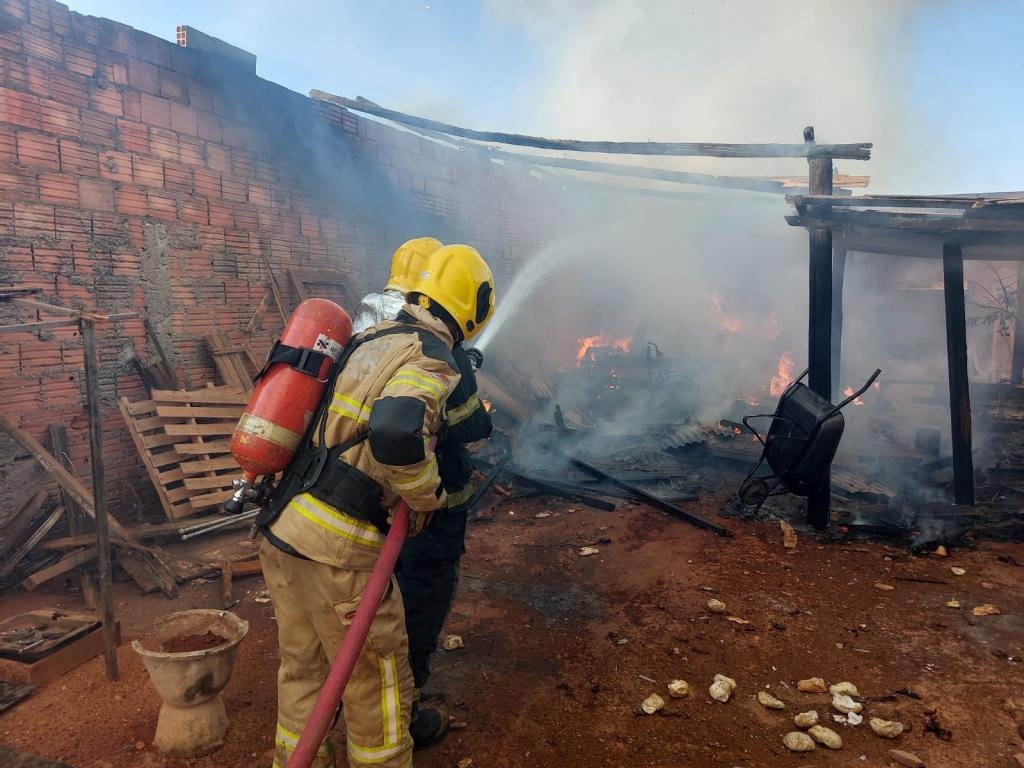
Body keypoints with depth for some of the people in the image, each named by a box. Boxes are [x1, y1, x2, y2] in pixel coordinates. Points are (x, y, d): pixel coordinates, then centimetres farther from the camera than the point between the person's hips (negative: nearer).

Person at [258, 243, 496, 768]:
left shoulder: (369, 339, 12)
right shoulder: (431, 360, -13)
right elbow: (396, 433, -33)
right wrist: (427, 496, -15)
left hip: (279, 528, 8)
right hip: (336, 547, -8)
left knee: (303, 664, 25)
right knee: (377, 676, 12)